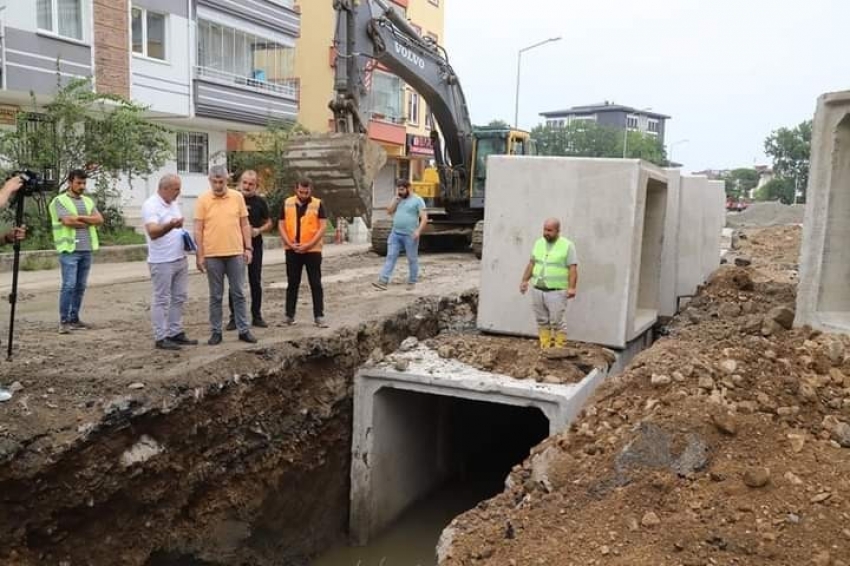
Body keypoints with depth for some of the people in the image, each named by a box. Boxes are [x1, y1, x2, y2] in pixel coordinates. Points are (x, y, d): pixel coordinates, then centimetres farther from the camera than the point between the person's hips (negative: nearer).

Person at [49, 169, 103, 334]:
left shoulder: (88, 201, 16)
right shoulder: (59, 201, -2)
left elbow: (99, 219, 3)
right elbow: (67, 221, -16)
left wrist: (79, 217, -10)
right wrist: (88, 221, -3)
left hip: (86, 250, 6)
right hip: (69, 250, -6)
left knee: (80, 287, 7)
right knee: (69, 285, -9)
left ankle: (74, 319, 14)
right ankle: (63, 321, -3)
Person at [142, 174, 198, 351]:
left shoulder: (173, 203, 12)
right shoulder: (150, 205, -15)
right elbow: (152, 232, -27)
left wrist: (186, 238, 6)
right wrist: (170, 225, -44)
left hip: (180, 259, 9)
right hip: (162, 262, -9)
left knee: (179, 297, 12)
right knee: (161, 300, -2)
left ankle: (176, 333, 20)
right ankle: (161, 338, 3)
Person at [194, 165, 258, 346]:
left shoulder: (237, 197, 3)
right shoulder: (203, 200, -2)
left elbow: (244, 224, 7)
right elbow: (198, 229, -2)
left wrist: (248, 248, 1)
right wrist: (199, 255, -6)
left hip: (235, 253, 1)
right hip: (212, 255, -1)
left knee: (239, 293, 7)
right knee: (216, 296, 7)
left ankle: (243, 330, 14)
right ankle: (216, 332, 14)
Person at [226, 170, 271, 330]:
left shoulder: (260, 202, 3)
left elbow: (268, 222, 9)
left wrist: (259, 230, -10)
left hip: (255, 246, 1)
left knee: (256, 282, 7)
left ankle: (256, 316, 17)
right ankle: (234, 318, 9)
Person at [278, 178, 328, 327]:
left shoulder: (317, 204, -1)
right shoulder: (287, 204, 5)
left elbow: (323, 226, -6)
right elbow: (281, 225, 5)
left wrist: (309, 245, -15)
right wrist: (290, 244, -9)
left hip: (312, 250, -2)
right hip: (292, 251, 2)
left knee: (316, 284, 0)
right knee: (292, 283, 10)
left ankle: (319, 316, 5)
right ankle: (289, 315, 19)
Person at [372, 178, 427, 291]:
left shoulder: (417, 200, -6)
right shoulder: (397, 199, 13)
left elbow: (424, 218, -10)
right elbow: (389, 211, 7)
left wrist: (418, 231, -21)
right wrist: (396, 199, -3)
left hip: (410, 235, -5)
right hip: (395, 233, 5)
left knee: (412, 259, 6)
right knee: (390, 257, -1)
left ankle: (412, 282, 18)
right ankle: (383, 281, -5)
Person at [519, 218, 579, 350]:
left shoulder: (567, 245, -5)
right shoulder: (538, 243, 12)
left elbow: (573, 268, -10)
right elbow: (532, 264, 17)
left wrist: (571, 287, -19)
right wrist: (525, 280, 11)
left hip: (556, 292, -5)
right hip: (537, 290, 6)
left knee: (557, 322, -4)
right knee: (542, 322, 8)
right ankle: (545, 348, 13)